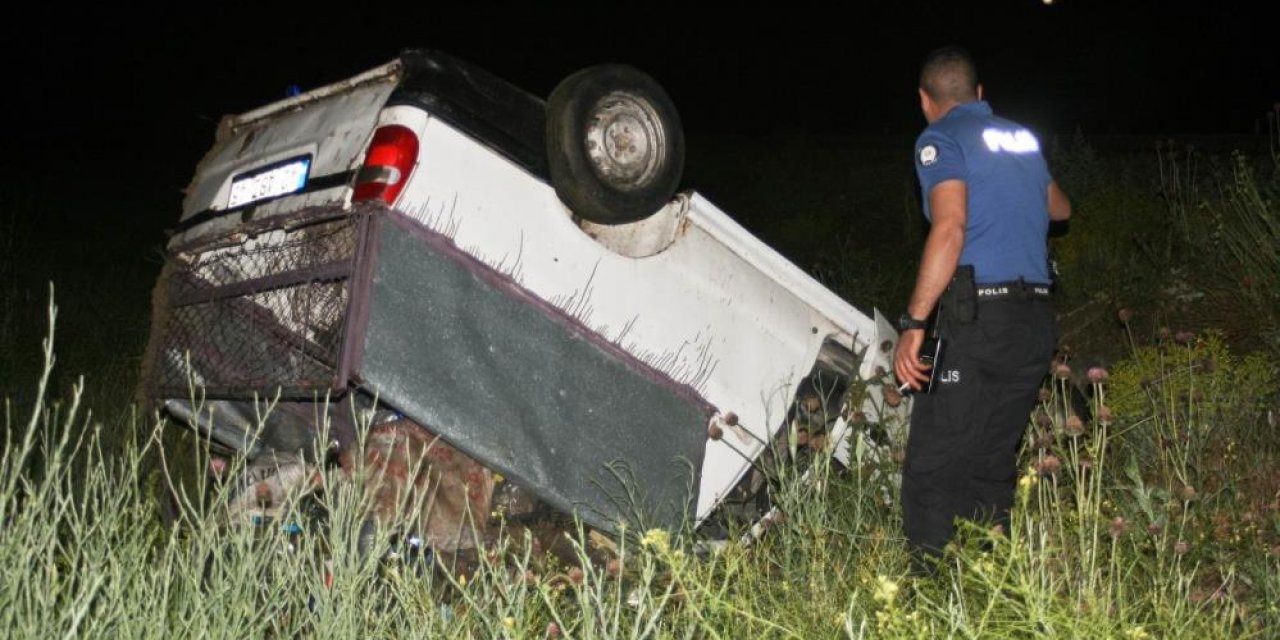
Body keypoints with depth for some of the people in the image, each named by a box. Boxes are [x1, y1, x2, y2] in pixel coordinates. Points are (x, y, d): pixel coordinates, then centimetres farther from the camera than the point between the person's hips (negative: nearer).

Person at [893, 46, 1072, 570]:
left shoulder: (941, 139, -2)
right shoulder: (1022, 139, 20)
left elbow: (950, 227, -18)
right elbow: (1060, 209, 38)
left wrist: (913, 323, -19)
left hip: (979, 317, -7)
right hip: (1037, 321, 7)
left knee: (933, 470, -4)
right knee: (993, 466, 15)